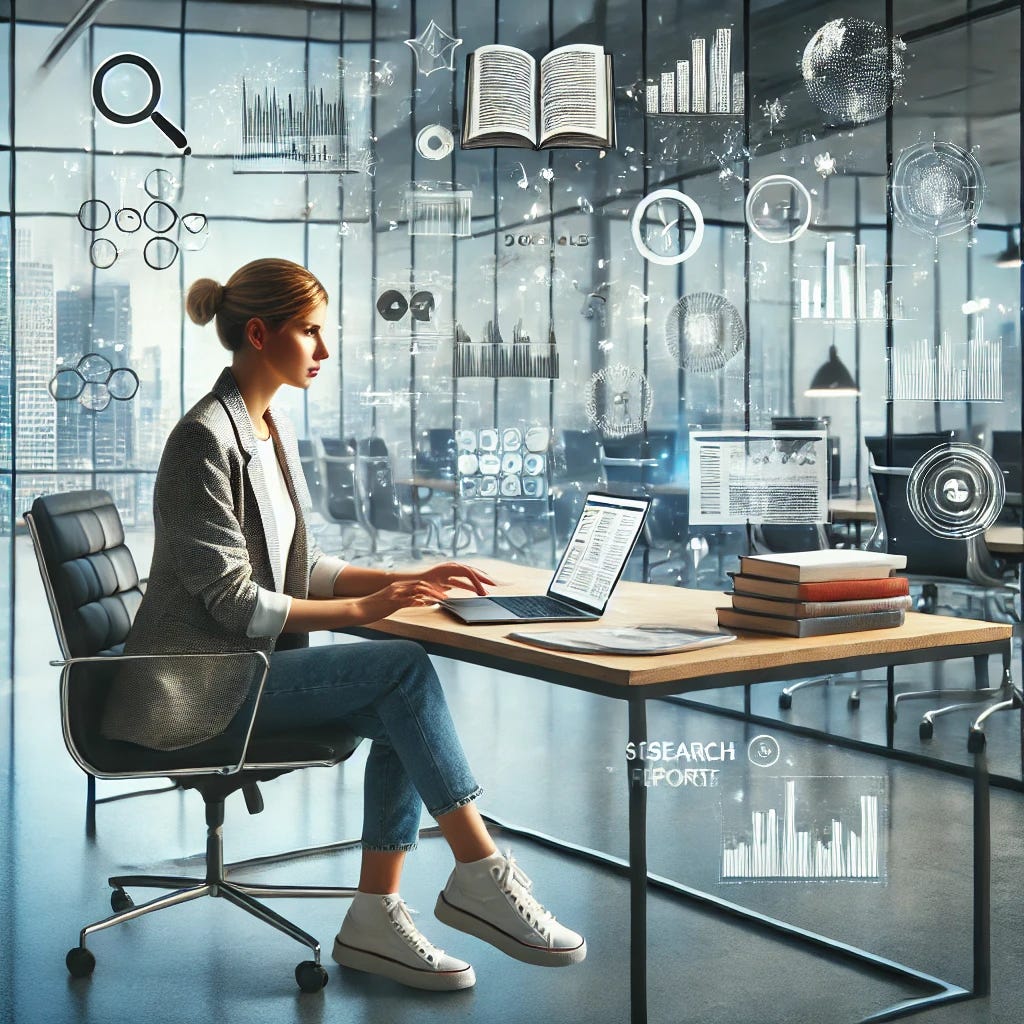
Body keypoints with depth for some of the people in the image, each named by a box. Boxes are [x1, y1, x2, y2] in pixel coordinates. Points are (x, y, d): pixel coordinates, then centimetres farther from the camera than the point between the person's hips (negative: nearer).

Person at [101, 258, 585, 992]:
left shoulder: (274, 431, 13)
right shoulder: (204, 439, -16)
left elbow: (302, 567, 16)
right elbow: (231, 600, -20)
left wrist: (403, 580, 3)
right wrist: (359, 610, -20)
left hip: (249, 662, 9)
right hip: (200, 687, -9)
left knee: (400, 715, -13)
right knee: (404, 669, -21)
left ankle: (376, 917, -9)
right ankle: (478, 875, -14)